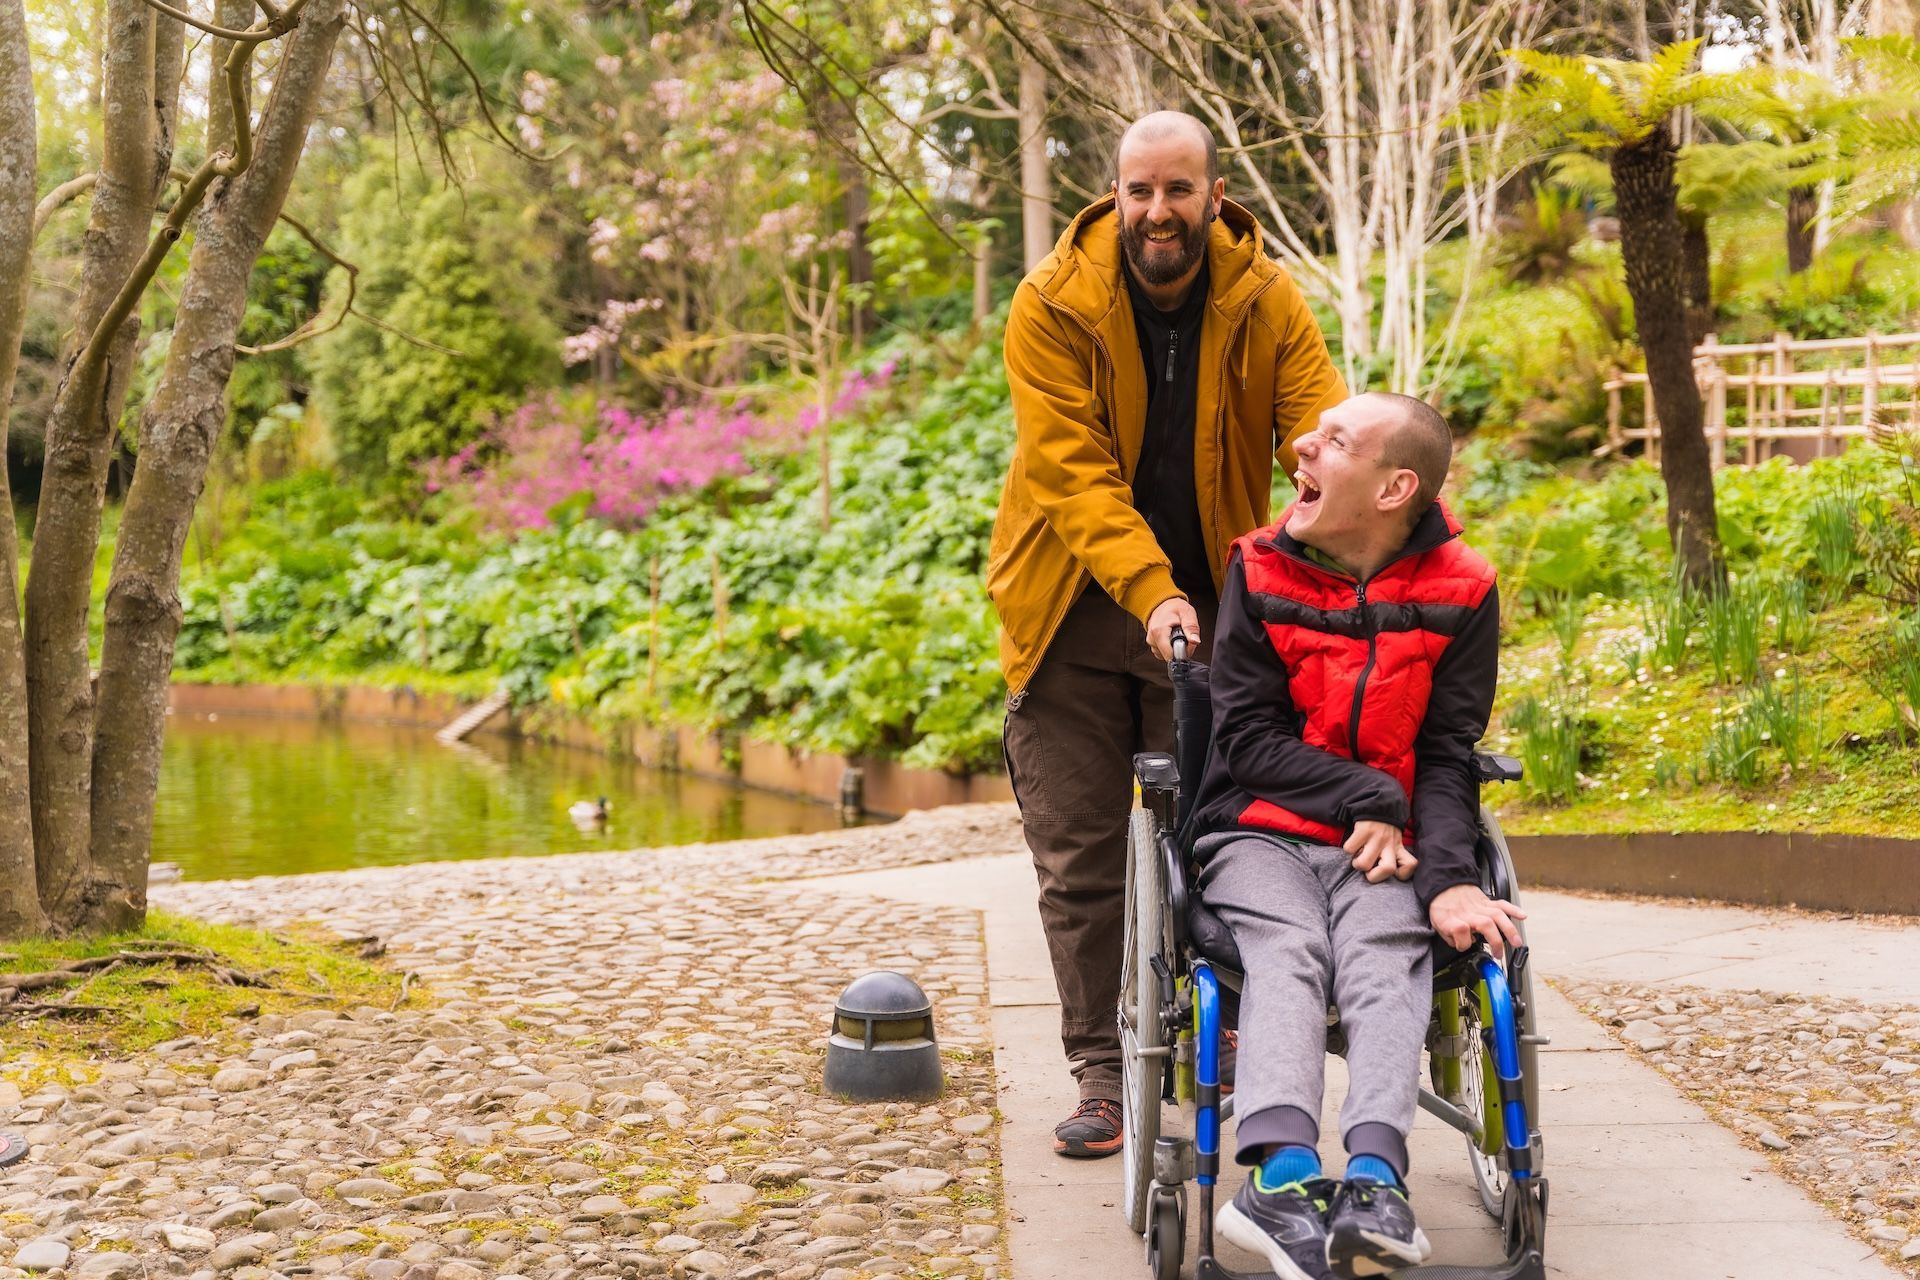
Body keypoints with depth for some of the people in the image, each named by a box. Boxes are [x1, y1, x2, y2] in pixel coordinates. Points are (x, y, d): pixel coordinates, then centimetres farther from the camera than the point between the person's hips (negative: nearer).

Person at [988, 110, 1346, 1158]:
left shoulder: (1267, 304, -5)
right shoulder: (1053, 306, -12)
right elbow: (1073, 470, -19)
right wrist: (1148, 592, -32)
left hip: (1211, 608, 1)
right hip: (1075, 611, -1)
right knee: (1080, 857, 2)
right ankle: (1102, 1074, 12)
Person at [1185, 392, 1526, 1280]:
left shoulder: (1458, 592, 5)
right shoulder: (1260, 572, 4)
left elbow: (1447, 755, 2)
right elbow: (1246, 738, 1)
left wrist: (1449, 876, -15)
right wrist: (1367, 797, -10)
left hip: (1383, 842, 1)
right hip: (1259, 832, 0)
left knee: (1386, 955, -30)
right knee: (1287, 948, -30)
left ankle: (1372, 1178, -50)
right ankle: (1284, 1171, -52)